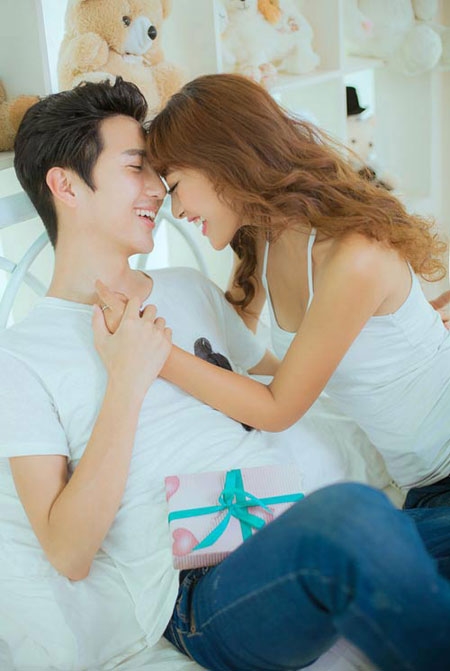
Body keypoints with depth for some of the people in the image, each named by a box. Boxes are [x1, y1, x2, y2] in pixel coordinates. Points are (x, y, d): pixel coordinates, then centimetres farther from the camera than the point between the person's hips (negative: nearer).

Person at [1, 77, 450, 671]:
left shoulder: (190, 290, 20)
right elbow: (68, 554, -5)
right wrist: (127, 381, -10)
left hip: (299, 536, 6)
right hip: (200, 597, -6)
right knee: (352, 510, -35)